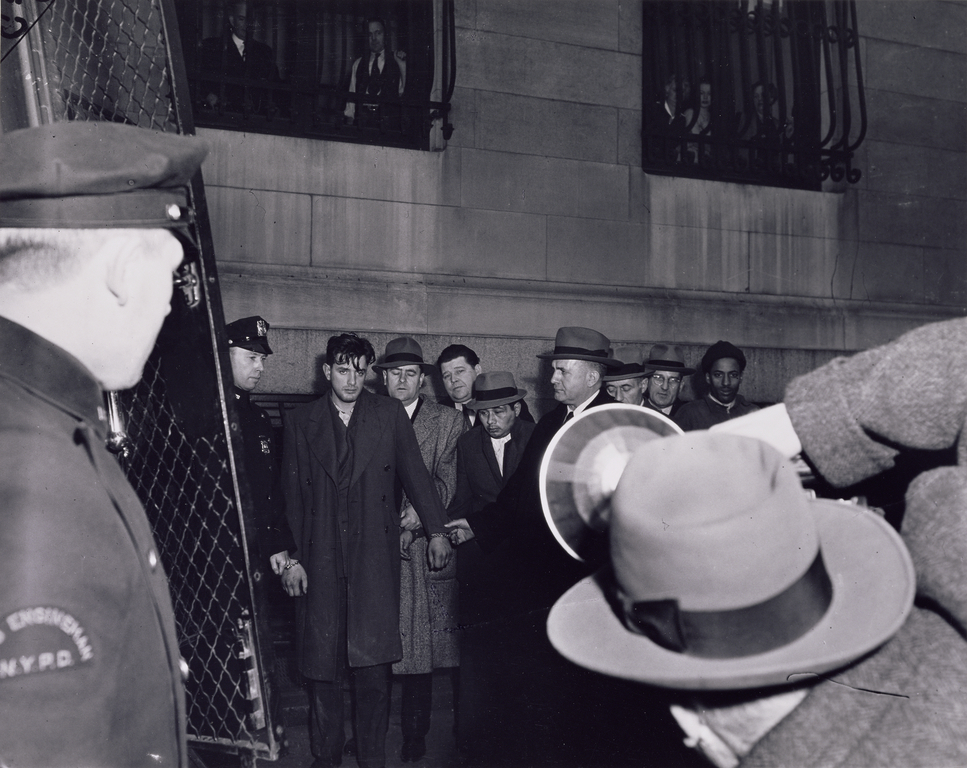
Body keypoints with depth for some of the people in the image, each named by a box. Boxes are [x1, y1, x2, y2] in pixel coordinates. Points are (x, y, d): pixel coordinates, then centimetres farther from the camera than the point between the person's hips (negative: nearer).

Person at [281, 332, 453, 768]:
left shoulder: (389, 414, 6)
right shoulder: (300, 422, 9)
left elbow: (414, 473, 6)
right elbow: (291, 494, 10)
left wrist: (437, 530, 0)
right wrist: (291, 554, 6)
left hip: (374, 556, -1)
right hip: (320, 557, 1)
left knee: (374, 660, -3)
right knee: (321, 662, 5)